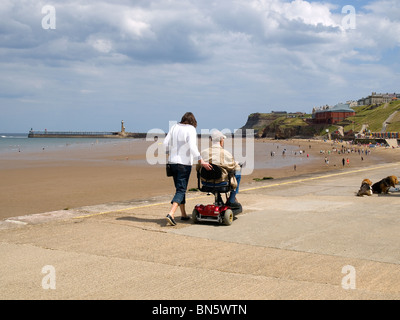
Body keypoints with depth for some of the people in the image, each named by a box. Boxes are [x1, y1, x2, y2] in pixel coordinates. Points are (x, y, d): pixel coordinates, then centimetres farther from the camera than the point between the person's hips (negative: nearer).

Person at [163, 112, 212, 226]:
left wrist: (169, 153, 24)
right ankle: (171, 214, -20)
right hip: (184, 163, -6)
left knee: (180, 188, 16)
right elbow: (192, 147, -21)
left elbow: (165, 143, 7)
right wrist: (201, 161, -21)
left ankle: (184, 214, 24)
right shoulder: (191, 129, -10)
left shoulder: (174, 127, 6)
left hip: (173, 161, 6)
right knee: (181, 189, -5)